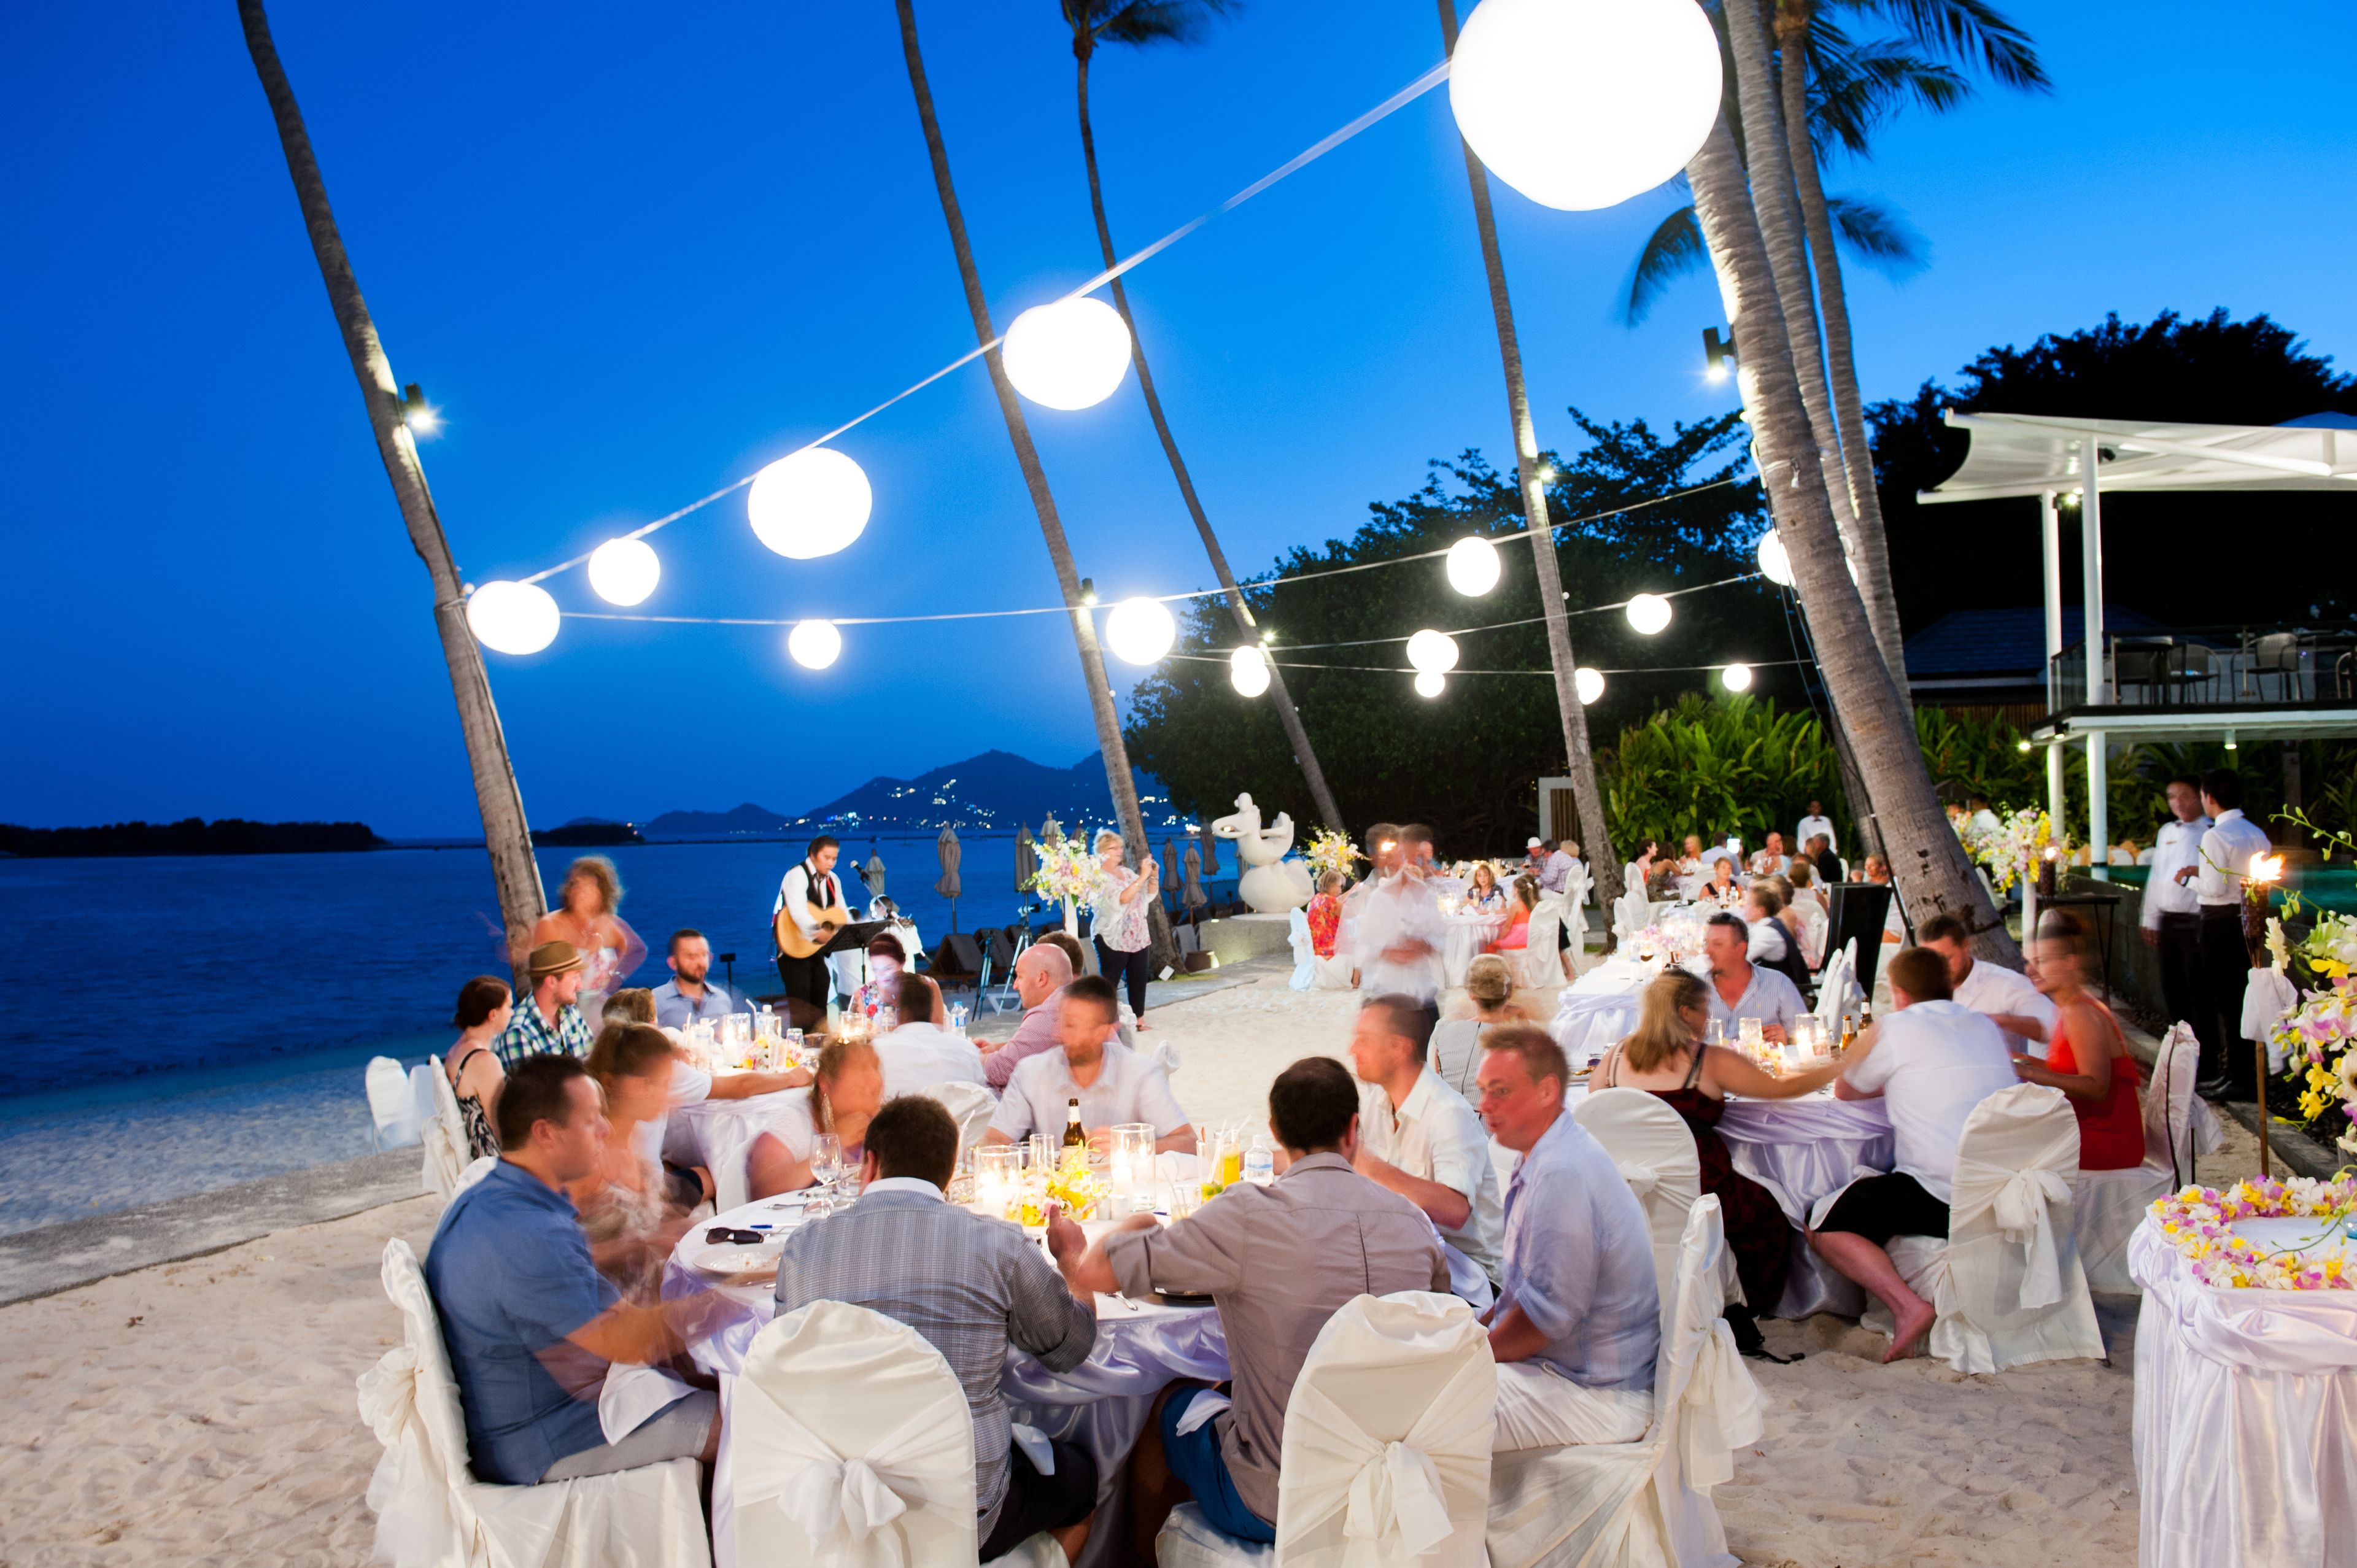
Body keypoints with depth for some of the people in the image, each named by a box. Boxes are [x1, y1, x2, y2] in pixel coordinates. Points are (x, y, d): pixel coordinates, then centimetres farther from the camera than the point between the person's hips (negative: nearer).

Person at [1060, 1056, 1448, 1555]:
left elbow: (1091, 1272, -19)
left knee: (1168, 1404, 25)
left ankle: (1141, 1555, 46)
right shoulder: (1414, 1222, -6)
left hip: (1271, 1509, -5)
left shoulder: (1251, 1215, -20)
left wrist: (1136, 1223, 5)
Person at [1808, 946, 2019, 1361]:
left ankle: (1907, 1305, -16)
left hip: (1944, 1200, -7)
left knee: (1824, 1227, 2)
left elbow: (1844, 1090, 12)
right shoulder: (1987, 1027, 13)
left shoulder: (1892, 1029, -3)